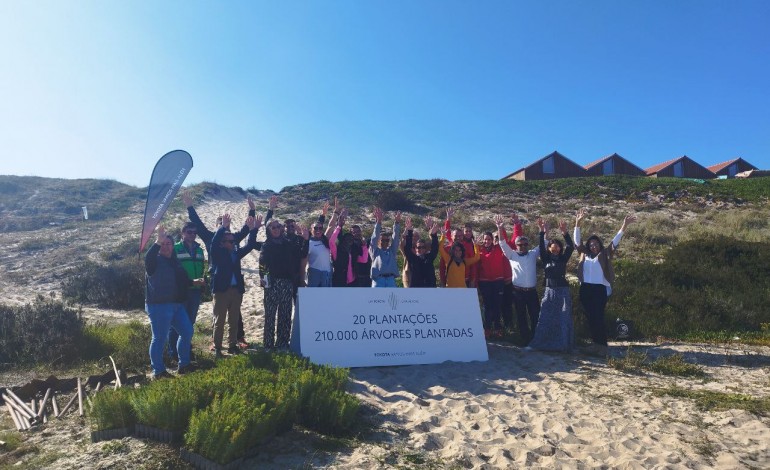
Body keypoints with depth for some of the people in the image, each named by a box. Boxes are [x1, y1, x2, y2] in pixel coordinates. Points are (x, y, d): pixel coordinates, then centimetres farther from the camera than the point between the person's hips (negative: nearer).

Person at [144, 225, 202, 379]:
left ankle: (184, 365, 23)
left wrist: (193, 281, 20)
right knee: (160, 338, -2)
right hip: (159, 306, -8)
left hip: (176, 304, 8)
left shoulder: (175, 261, 18)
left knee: (187, 332, 10)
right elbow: (148, 258, -34)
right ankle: (158, 371, 9)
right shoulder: (155, 260, -7)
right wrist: (158, 241, -44)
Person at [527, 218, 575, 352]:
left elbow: (571, 247, -9)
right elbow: (541, 247, -6)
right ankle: (539, 343, 3)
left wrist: (564, 232, -19)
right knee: (545, 319, -1)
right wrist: (542, 232, -17)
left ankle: (563, 344, 8)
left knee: (563, 319, 0)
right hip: (549, 291, 1)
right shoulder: (546, 259, 6)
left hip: (563, 291, 0)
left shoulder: (563, 259, 4)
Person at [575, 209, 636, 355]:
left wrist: (624, 226, -14)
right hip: (585, 289, 4)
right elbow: (577, 241, 4)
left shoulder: (604, 255, 3)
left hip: (600, 289, -3)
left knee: (599, 317, -5)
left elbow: (615, 241, -4)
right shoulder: (584, 254, 10)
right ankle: (595, 343, 18)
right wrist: (578, 223, -6)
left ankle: (602, 345, 4)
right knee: (590, 317, 8)